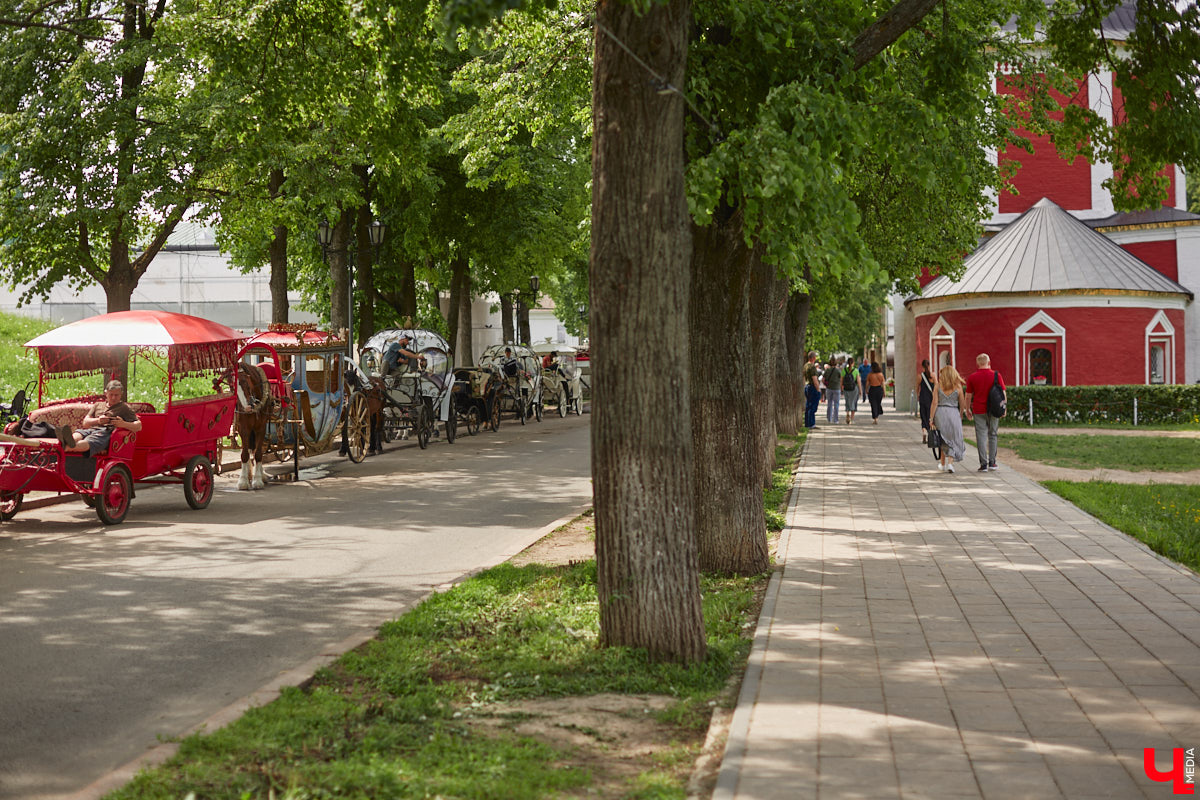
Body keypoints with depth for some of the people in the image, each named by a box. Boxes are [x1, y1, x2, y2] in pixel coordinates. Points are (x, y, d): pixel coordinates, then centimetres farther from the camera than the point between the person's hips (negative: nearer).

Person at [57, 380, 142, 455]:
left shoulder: (125, 408, 22)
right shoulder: (98, 405, 34)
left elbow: (138, 426, 11)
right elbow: (85, 423, 23)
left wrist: (123, 424, -9)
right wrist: (97, 420, 1)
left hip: (107, 432, -4)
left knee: (90, 441, -39)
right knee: (77, 434, -35)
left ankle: (68, 447, -70)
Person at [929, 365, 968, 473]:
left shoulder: (938, 386, -3)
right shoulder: (958, 387, -1)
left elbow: (934, 402, -8)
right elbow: (962, 404, 3)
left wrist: (931, 418, -6)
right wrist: (960, 416, 20)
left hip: (940, 412, 1)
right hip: (953, 413, -1)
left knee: (942, 439, 19)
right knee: (954, 440, 8)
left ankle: (943, 463, 28)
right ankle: (950, 462, -10)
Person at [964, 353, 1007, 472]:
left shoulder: (972, 377, -1)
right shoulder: (997, 375, -1)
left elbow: (968, 396, 3)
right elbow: (1003, 393, 0)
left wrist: (968, 410, 14)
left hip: (978, 410, -1)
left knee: (981, 436, 1)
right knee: (993, 435, 12)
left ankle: (983, 464, -3)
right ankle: (992, 463, 12)